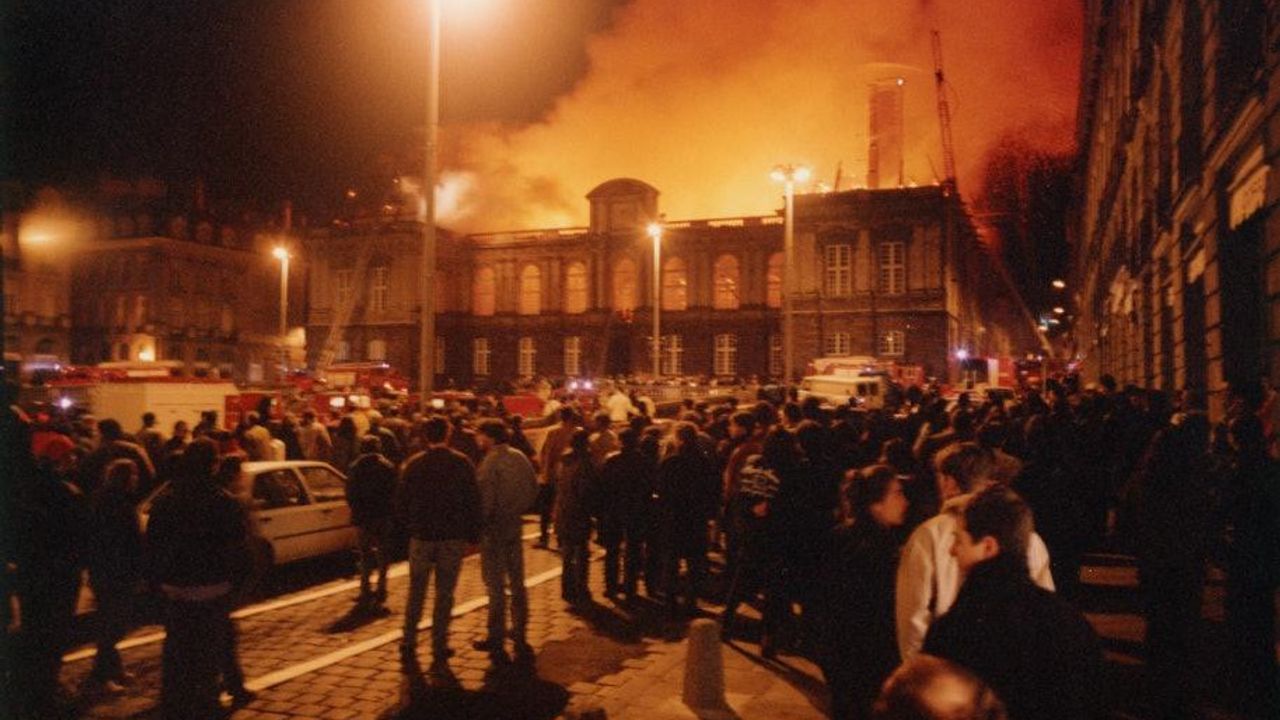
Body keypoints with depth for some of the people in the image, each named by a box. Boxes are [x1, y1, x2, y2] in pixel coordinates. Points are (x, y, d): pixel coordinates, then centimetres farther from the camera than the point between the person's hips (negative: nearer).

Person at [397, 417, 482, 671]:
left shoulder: (413, 464, 0)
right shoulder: (462, 463, -5)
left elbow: (401, 501, 3)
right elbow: (473, 501, -5)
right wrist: (472, 534, 4)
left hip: (421, 536, 2)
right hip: (453, 537, -1)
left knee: (416, 593, 15)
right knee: (444, 595, 5)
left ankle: (408, 646, 19)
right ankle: (439, 652, 8)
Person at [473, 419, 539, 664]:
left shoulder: (490, 462, -17)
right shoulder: (520, 457, 4)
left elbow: (485, 499, -19)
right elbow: (533, 490, 9)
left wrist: (477, 526, -7)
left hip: (494, 528, -6)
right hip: (514, 526, 6)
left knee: (496, 586, 2)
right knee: (517, 583, 15)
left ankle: (497, 642, 9)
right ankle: (519, 637, 24)